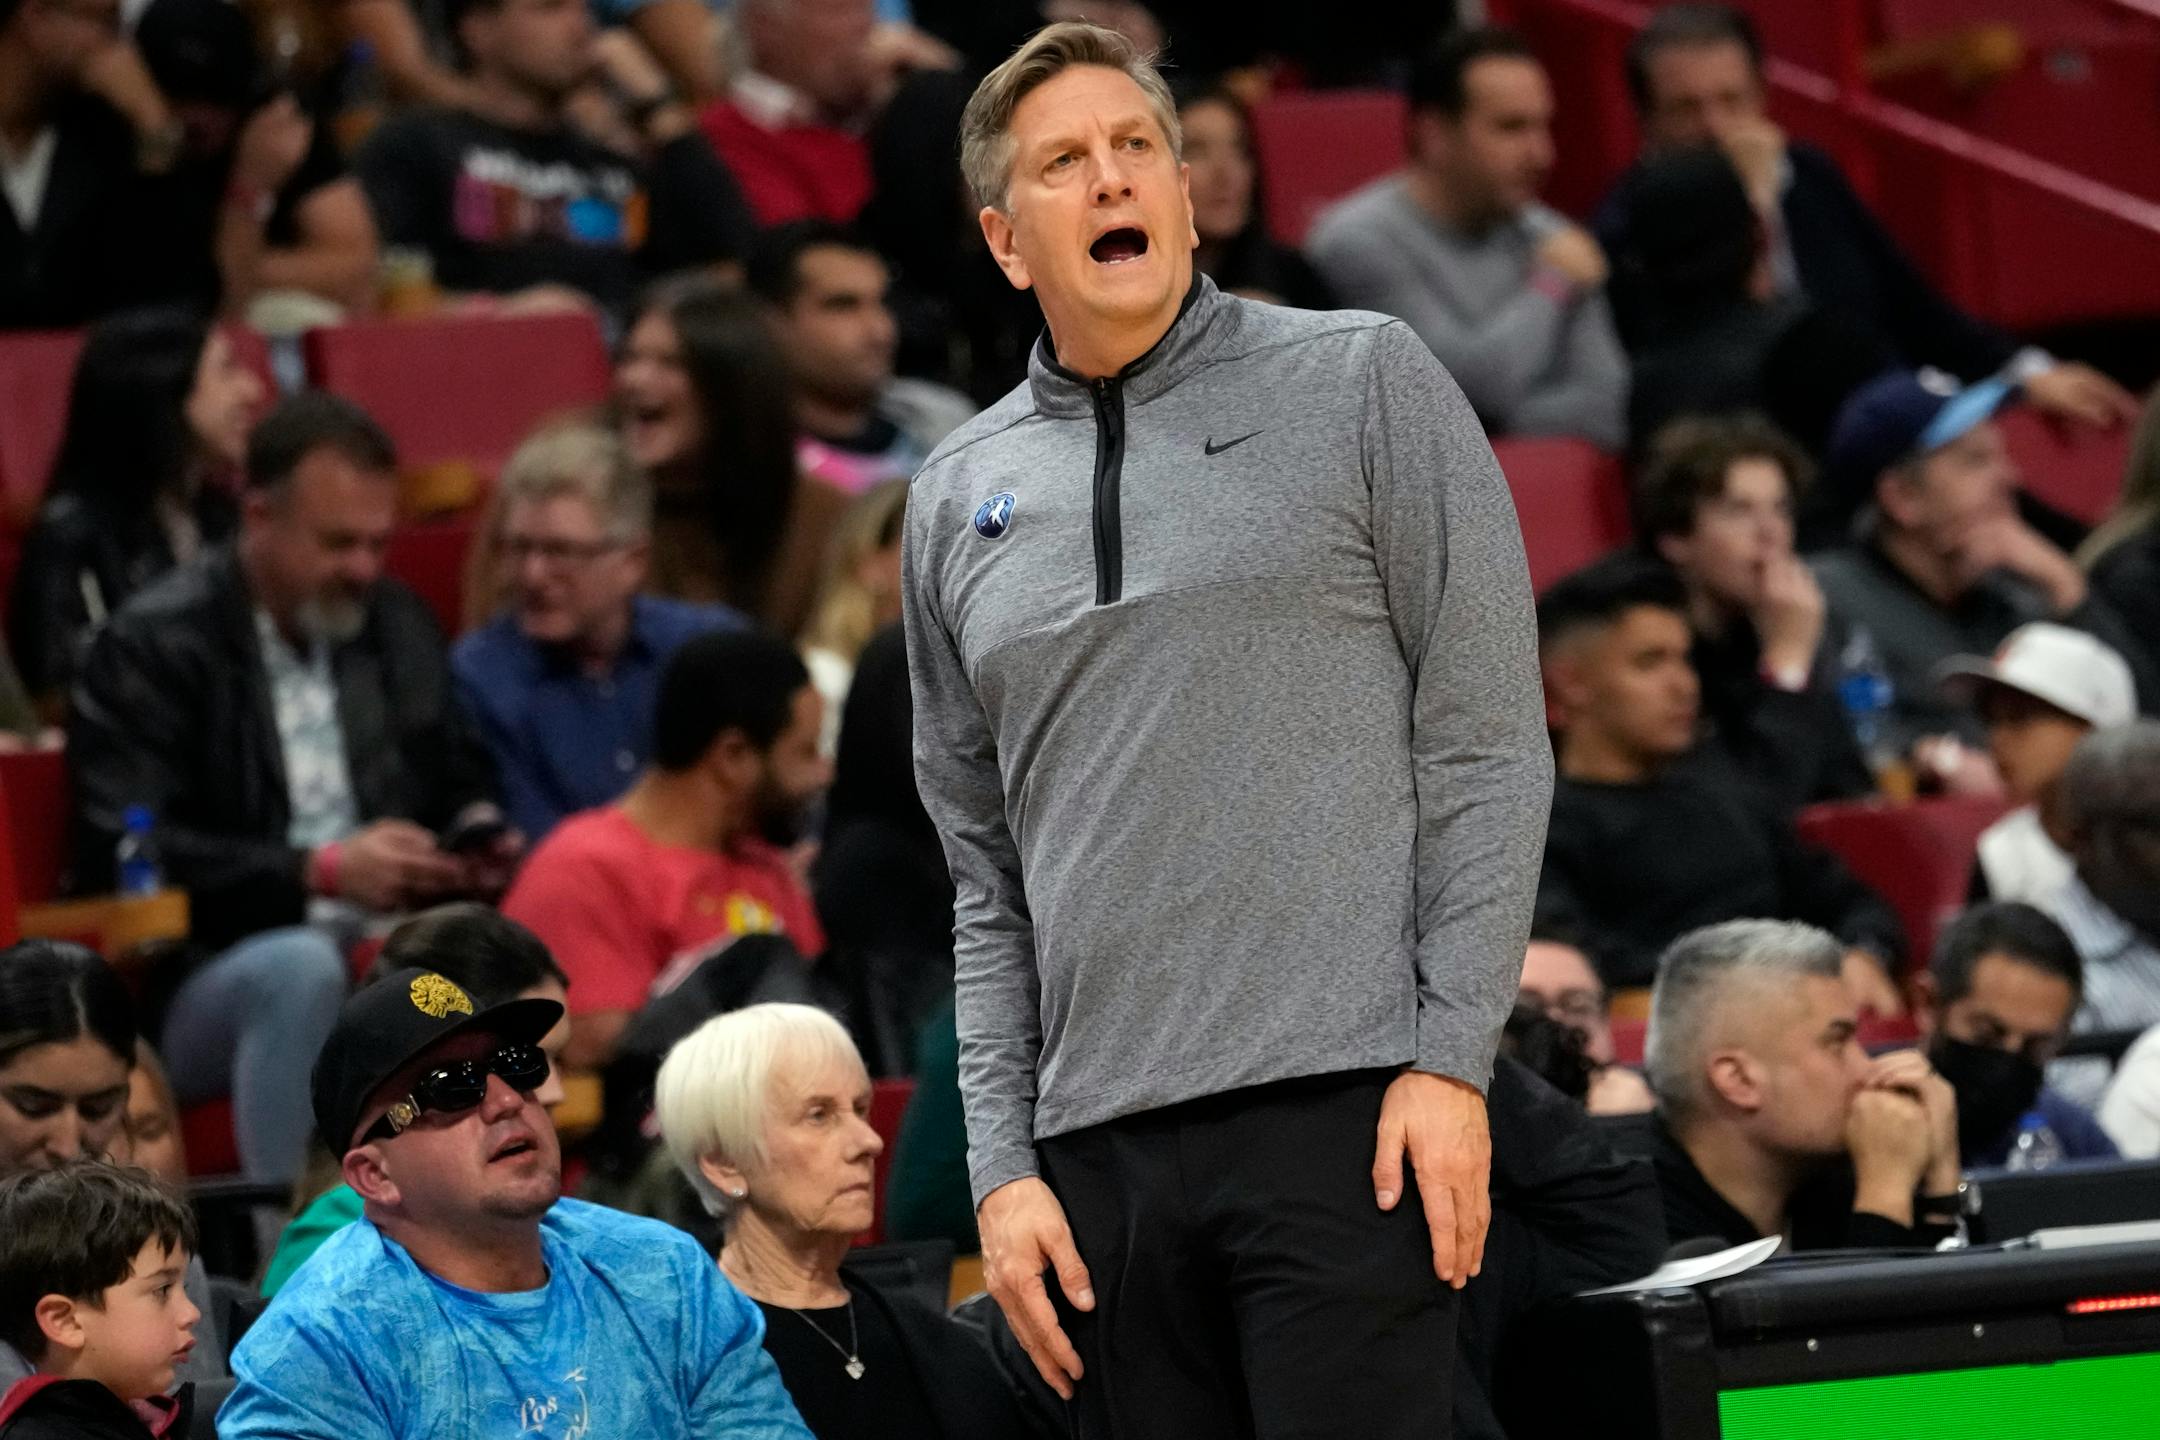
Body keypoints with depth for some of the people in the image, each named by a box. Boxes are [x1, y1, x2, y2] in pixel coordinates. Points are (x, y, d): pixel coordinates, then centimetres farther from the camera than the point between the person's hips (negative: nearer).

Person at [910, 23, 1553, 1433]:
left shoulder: (1366, 385, 4)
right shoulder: (960, 500, 15)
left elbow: (1487, 746, 0)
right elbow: (986, 877, 17)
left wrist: (1452, 1060, -8)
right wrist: (1004, 1166, 7)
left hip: (1344, 1108, -4)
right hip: (1100, 1153, 4)